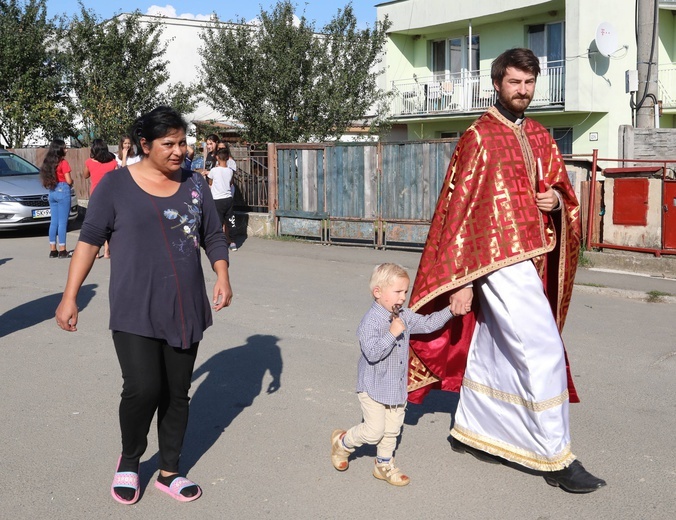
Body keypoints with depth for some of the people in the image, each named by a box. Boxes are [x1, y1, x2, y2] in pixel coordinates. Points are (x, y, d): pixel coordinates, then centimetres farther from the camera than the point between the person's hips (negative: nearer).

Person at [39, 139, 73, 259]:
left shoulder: (48, 163, 9)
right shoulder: (63, 163, -11)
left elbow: (46, 179, 10)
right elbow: (69, 181, -12)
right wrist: (72, 182, 8)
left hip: (52, 192, 7)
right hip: (63, 191, -7)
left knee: (53, 222, 11)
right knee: (62, 222, -3)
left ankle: (53, 250, 14)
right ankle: (62, 251, -1)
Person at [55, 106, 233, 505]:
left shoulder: (194, 185, 6)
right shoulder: (116, 184, -4)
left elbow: (214, 236, 12)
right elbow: (90, 239, -2)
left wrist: (223, 276, -4)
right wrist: (70, 296, -5)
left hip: (186, 310, 4)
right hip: (135, 311, -3)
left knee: (177, 393, 9)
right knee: (142, 389, -13)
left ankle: (170, 472, 26)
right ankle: (130, 461, 16)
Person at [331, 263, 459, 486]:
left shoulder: (404, 316, 2)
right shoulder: (371, 321, -23)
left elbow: (428, 324, 10)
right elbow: (372, 353, -31)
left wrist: (450, 311, 0)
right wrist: (392, 333, -32)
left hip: (397, 387, 8)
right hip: (373, 387, -7)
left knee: (392, 429, 15)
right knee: (374, 431, -4)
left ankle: (384, 464, 34)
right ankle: (342, 442, 22)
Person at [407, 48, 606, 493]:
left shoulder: (541, 138, 13)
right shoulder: (479, 138, -8)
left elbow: (562, 191, 22)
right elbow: (459, 208, -10)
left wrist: (557, 199, -5)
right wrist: (460, 282, -14)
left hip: (530, 260, 8)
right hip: (499, 260, -7)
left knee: (492, 349, 17)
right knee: (544, 353, -10)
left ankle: (470, 430, 32)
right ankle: (556, 458, -1)